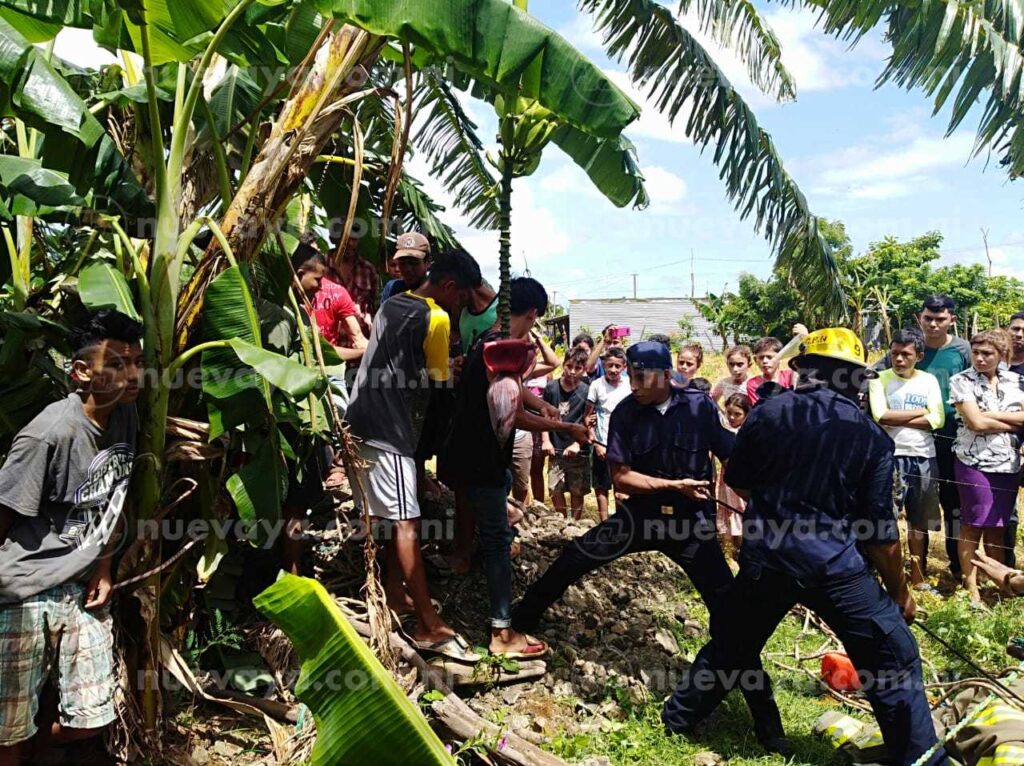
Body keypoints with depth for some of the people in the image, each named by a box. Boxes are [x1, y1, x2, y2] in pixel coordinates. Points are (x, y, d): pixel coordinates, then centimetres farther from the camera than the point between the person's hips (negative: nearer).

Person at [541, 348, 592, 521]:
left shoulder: (586, 392, -6)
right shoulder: (551, 387, -2)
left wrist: (577, 444, -15)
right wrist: (546, 440, -5)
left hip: (578, 451, -1)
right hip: (556, 449, 1)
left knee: (577, 492, 8)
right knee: (555, 490, 4)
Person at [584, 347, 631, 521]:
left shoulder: (629, 386, -1)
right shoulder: (597, 385, -5)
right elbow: (587, 417, -2)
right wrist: (596, 443, -7)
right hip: (602, 445, -1)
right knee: (601, 487, 6)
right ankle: (604, 523, 16)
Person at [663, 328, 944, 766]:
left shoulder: (766, 413, 0)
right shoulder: (871, 436, -3)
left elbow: (737, 482, 12)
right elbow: (880, 532, -2)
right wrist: (900, 592, 12)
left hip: (764, 557, 3)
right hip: (833, 564, -3)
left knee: (730, 645, 23)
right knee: (895, 662, 13)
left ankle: (678, 720, 38)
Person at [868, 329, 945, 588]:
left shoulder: (929, 380, 6)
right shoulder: (880, 379, -1)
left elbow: (938, 420, -5)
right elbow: (880, 416, -15)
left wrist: (897, 420, -12)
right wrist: (921, 412, -7)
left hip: (925, 457, 3)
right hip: (892, 457, -3)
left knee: (919, 520, 13)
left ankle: (917, 575, 26)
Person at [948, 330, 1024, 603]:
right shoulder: (961, 381, -5)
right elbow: (976, 423, -13)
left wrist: (990, 414, -14)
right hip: (974, 463, -4)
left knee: (998, 527, 11)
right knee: (973, 526, 1)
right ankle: (971, 588, 9)